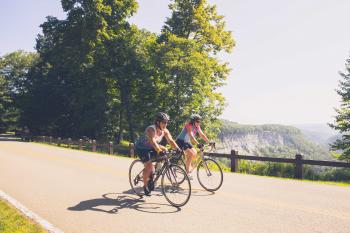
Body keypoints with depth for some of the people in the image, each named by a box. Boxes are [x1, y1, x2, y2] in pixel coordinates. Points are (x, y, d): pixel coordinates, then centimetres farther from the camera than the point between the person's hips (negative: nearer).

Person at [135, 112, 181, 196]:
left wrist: (178, 149, -34)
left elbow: (171, 140, -18)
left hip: (150, 148, 7)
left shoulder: (165, 131, -10)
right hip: (141, 148, -7)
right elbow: (152, 141, -47)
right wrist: (159, 151, -61)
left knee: (165, 150, -11)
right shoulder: (151, 129, -31)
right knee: (148, 166, -21)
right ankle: (145, 186, 1)